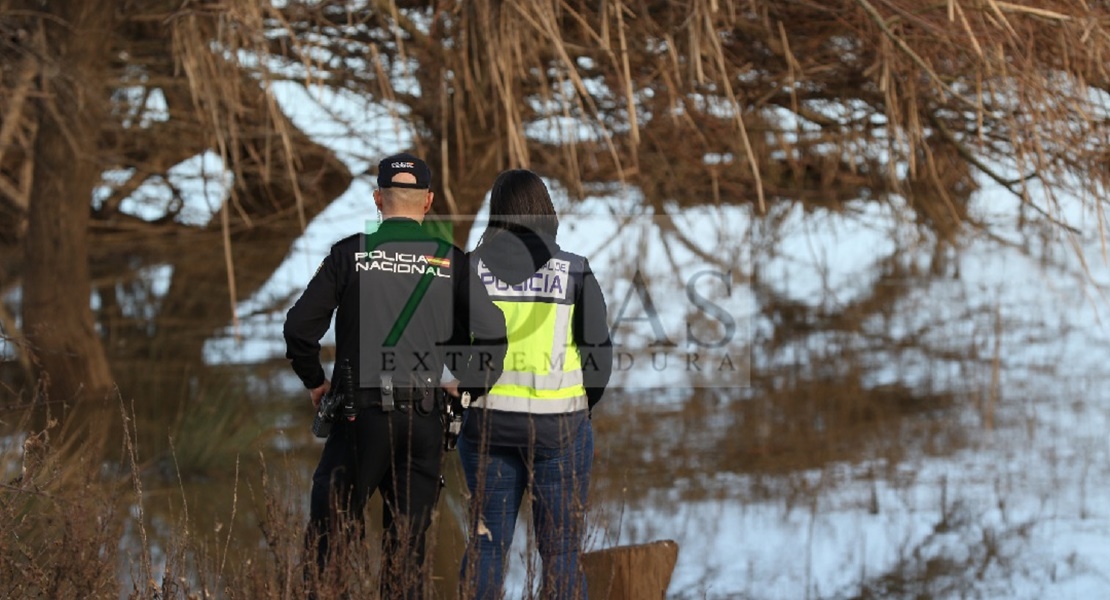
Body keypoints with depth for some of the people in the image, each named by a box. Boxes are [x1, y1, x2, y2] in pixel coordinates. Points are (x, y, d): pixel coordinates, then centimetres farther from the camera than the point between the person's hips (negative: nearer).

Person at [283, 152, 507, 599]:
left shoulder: (351, 253, -1)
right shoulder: (451, 261, 2)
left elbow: (300, 326, -4)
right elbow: (492, 332, -6)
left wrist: (314, 382, 12)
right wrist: (472, 392, 9)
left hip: (360, 412, -2)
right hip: (423, 416, 2)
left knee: (326, 534, 4)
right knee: (407, 546, 8)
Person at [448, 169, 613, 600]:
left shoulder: (471, 268, -1)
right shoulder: (575, 273, -5)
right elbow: (597, 354, -5)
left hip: (488, 419, 2)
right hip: (558, 425, -2)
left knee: (487, 542, 11)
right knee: (561, 548, 4)